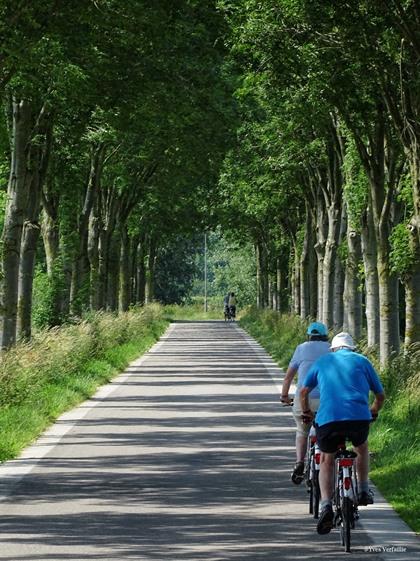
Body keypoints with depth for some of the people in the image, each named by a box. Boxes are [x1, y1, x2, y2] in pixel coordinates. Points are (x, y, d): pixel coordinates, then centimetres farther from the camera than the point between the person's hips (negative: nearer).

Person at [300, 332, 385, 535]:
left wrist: (306, 412, 43)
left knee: (326, 462, 17)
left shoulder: (322, 361, 22)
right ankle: (363, 490, 27)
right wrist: (373, 412, 43)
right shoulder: (362, 361, 20)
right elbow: (380, 395, 24)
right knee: (362, 449, 32)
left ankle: (326, 505, -1)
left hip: (327, 418, 0)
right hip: (359, 417, 0)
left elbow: (303, 391, 25)